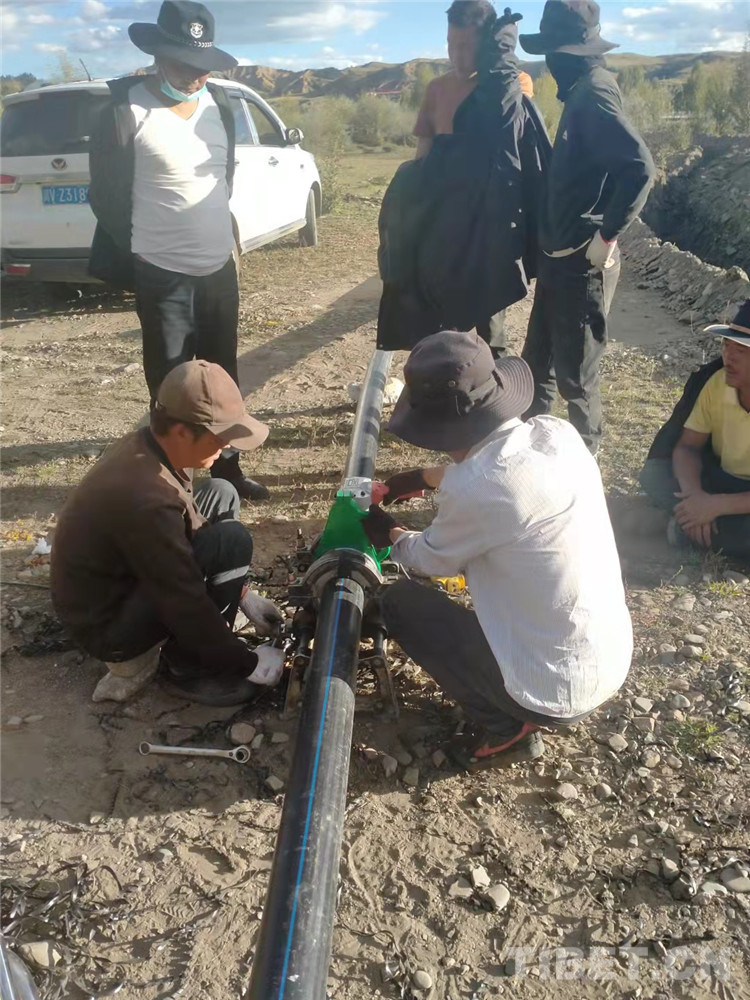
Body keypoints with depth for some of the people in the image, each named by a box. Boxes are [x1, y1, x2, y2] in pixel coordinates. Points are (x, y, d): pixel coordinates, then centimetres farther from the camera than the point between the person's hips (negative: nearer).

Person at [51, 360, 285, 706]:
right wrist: (247, 663, -14)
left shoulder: (144, 445, -7)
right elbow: (186, 604, -28)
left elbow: (192, 529, 8)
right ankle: (188, 669, -4)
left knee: (221, 495, 5)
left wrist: (242, 594, 8)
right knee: (232, 541, -23)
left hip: (118, 577, 9)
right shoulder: (147, 499, -35)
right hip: (104, 625, -9)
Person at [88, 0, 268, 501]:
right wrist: (137, 255, 2)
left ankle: (227, 466, 31)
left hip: (220, 268, 6)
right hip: (162, 277, -5)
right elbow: (106, 195, -6)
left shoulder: (219, 102, 5)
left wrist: (218, 230, 16)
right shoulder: (126, 109, -12)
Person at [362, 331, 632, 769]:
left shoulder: (474, 491, -27)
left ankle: (508, 728, 7)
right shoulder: (558, 432, -7)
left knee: (400, 602, 6)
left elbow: (430, 559, -3)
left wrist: (389, 533, 17)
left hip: (558, 692, -7)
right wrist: (425, 477, 28)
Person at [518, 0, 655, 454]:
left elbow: (640, 168, -29)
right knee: (538, 359, 19)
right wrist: (552, 243, 14)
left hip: (581, 262, -9)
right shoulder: (582, 90, 13)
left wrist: (606, 236, -21)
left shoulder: (593, 92, -17)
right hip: (561, 257, 9)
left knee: (574, 371, 4)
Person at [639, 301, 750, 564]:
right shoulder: (716, 382, -14)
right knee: (654, 473, -15)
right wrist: (695, 496, -28)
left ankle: (690, 527, -16)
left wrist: (715, 505, -33)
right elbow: (687, 446, -9)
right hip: (722, 480, 5)